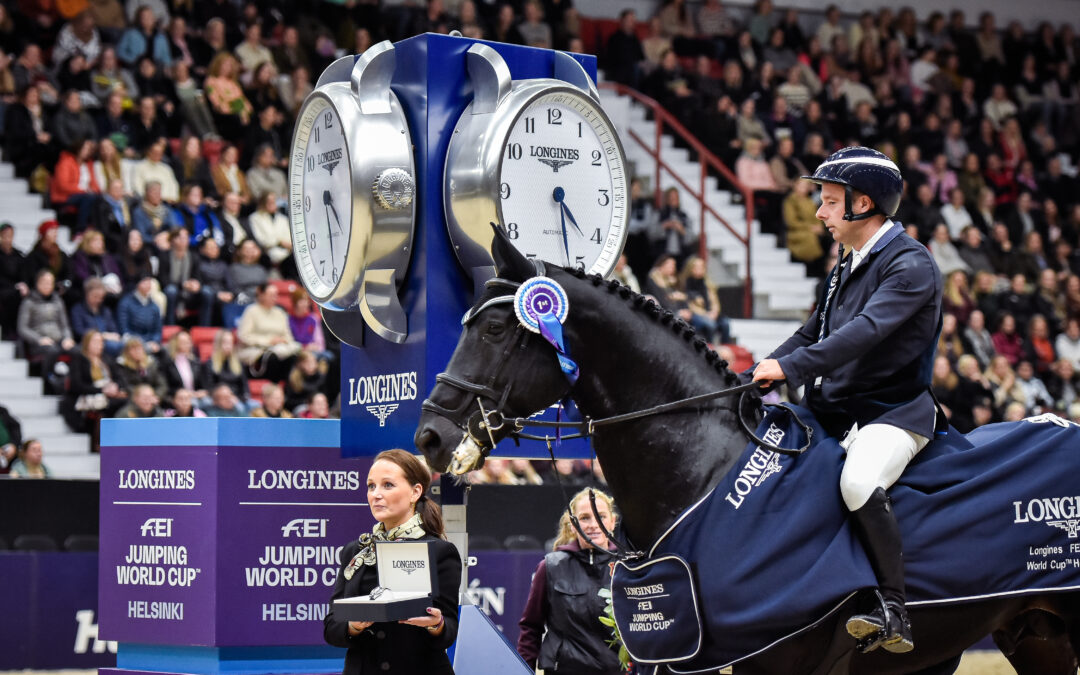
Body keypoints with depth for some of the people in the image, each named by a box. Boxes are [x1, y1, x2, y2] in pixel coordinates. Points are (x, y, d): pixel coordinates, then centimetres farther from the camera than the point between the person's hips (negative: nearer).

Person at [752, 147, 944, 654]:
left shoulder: (910, 264, -12)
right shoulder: (848, 264, 17)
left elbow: (866, 331, -26)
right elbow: (816, 331, 23)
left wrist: (791, 366, -32)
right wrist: (762, 374, 8)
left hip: (894, 411, -10)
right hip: (835, 411, 10)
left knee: (858, 483, -36)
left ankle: (892, 611, -31)